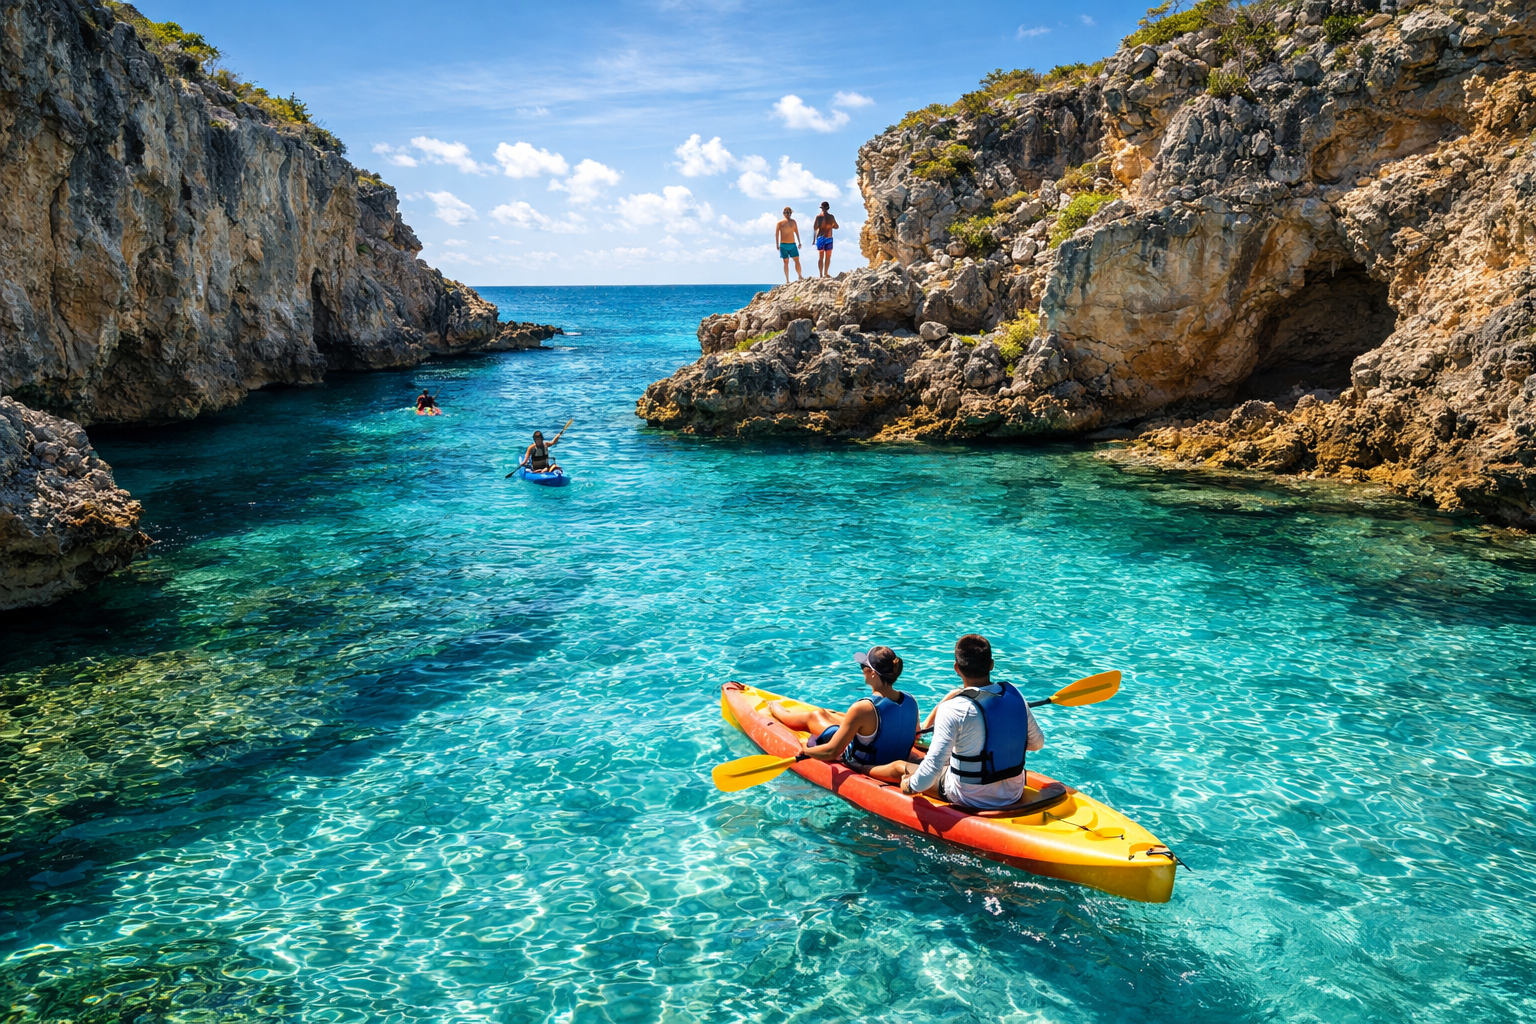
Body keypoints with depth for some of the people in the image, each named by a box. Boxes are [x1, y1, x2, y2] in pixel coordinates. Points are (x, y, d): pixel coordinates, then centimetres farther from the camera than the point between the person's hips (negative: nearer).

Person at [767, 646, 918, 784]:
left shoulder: (863, 709, -36)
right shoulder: (911, 702, -18)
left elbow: (831, 752, -29)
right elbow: (915, 738, 3)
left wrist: (805, 750, -10)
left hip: (859, 765, -5)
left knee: (814, 716, 21)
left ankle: (776, 711, 55)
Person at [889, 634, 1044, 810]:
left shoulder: (952, 710, -25)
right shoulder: (1015, 694, -9)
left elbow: (932, 768, -28)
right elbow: (1037, 742, 6)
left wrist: (911, 785, -9)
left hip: (972, 800, -5)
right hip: (1014, 794, 6)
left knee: (898, 766, 16)